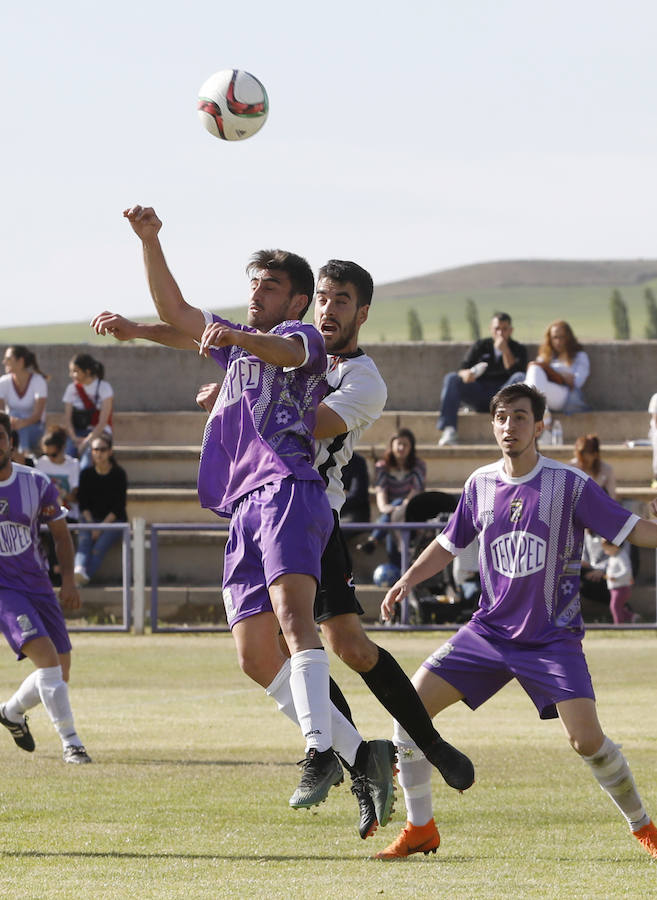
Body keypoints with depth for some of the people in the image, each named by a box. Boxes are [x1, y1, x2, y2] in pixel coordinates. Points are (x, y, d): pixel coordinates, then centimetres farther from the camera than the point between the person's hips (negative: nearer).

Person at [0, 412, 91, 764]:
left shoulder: (37, 484, -1)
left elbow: (60, 533, 9)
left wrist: (68, 580, -1)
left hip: (37, 586, 4)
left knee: (60, 669, 7)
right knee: (46, 656, -21)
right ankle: (70, 742, -18)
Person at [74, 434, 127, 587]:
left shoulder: (118, 474, -2)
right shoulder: (86, 474, 8)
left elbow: (119, 506, -6)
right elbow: (83, 504, 4)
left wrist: (103, 526, -15)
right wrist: (91, 525, -11)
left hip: (114, 520, -2)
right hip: (90, 519, 2)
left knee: (100, 546, -30)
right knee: (84, 541, -31)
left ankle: (85, 576, -50)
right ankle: (79, 570, -56)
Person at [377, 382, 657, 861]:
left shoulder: (570, 484, -9)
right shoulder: (480, 484, 3)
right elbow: (449, 543, 18)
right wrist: (407, 580, 5)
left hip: (552, 637, -4)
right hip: (489, 631, 4)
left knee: (587, 739, -18)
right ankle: (420, 829, 6)